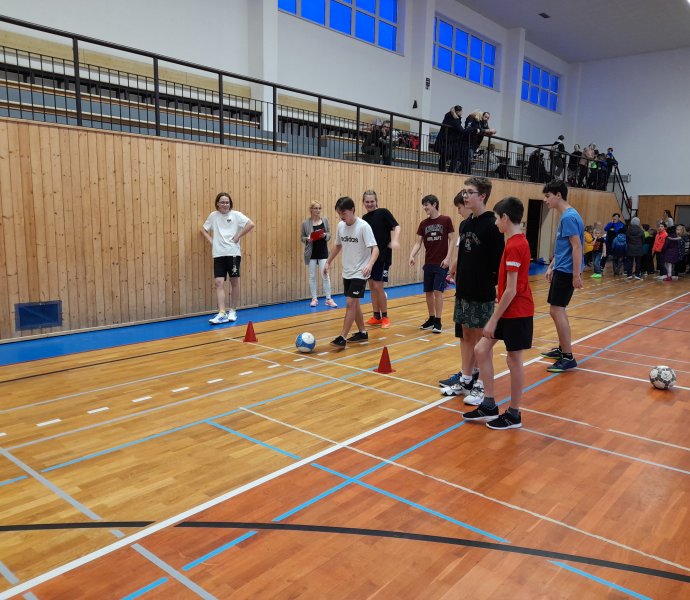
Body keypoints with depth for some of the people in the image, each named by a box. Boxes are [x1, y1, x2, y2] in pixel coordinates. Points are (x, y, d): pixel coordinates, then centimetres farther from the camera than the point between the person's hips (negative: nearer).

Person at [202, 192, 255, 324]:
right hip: (218, 254, 2)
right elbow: (203, 229, 19)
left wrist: (238, 237, -9)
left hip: (233, 253, -2)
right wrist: (210, 240, 2)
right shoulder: (213, 216, 9)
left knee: (234, 282, 5)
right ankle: (222, 314, -5)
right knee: (218, 283, -6)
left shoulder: (235, 215, -1)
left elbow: (251, 224, -10)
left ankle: (232, 311, 18)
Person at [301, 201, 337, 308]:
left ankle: (328, 299, 4)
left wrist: (325, 235, -17)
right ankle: (314, 299, 16)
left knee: (325, 276, -2)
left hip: (323, 252, 0)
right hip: (311, 253, 0)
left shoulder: (325, 220, 1)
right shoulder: (306, 223, -2)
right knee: (312, 276, 7)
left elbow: (329, 235, 5)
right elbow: (302, 238, 3)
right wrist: (307, 239, -18)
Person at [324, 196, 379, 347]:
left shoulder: (363, 226, -18)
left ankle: (342, 337, -6)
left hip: (359, 273, -7)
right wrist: (328, 262, 17)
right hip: (347, 272, 7)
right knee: (354, 303, 13)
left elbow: (375, 249, -22)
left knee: (350, 303, -11)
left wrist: (369, 265, -38)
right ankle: (362, 333, 27)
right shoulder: (340, 226, 2)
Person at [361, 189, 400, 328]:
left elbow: (396, 227, -15)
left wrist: (395, 240, -32)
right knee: (372, 286, 9)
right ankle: (376, 316, 21)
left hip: (383, 256, -6)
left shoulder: (383, 212, -7)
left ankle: (385, 317, 8)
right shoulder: (364, 217, 11)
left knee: (378, 286, -7)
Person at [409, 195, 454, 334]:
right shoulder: (424, 223, 6)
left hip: (441, 263, -5)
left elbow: (451, 240, -3)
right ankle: (431, 319, 22)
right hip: (428, 263, 5)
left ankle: (438, 321, 1)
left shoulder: (446, 220, -4)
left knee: (438, 291, -7)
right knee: (428, 291, 8)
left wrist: (448, 258, -11)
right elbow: (418, 242, 4)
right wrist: (412, 255, -12)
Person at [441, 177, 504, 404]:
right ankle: (465, 380, 26)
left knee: (482, 338, 3)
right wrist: (459, 284, 14)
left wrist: (492, 287, -15)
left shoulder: (492, 225, -14)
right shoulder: (465, 224, 9)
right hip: (464, 291, 7)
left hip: (483, 293, -7)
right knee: (466, 335, 14)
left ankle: (480, 385, 14)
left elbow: (498, 261, -15)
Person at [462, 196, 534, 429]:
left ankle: (513, 415, 19)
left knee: (514, 360, 3)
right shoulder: (518, 242, 10)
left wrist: (493, 320, -18)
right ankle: (489, 405, 18)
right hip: (509, 311, 9)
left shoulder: (514, 246, -20)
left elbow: (511, 291, -22)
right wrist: (496, 317, 19)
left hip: (516, 313, -9)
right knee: (481, 350, 10)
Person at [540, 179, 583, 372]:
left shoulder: (569, 217, -16)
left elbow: (577, 247, -20)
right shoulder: (565, 216, 14)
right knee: (557, 310, 16)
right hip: (561, 270, 10)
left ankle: (568, 357, -5)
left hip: (566, 272, -10)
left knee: (557, 311, -10)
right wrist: (551, 266, 22)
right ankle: (562, 349, 28)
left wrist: (576, 275, -22)